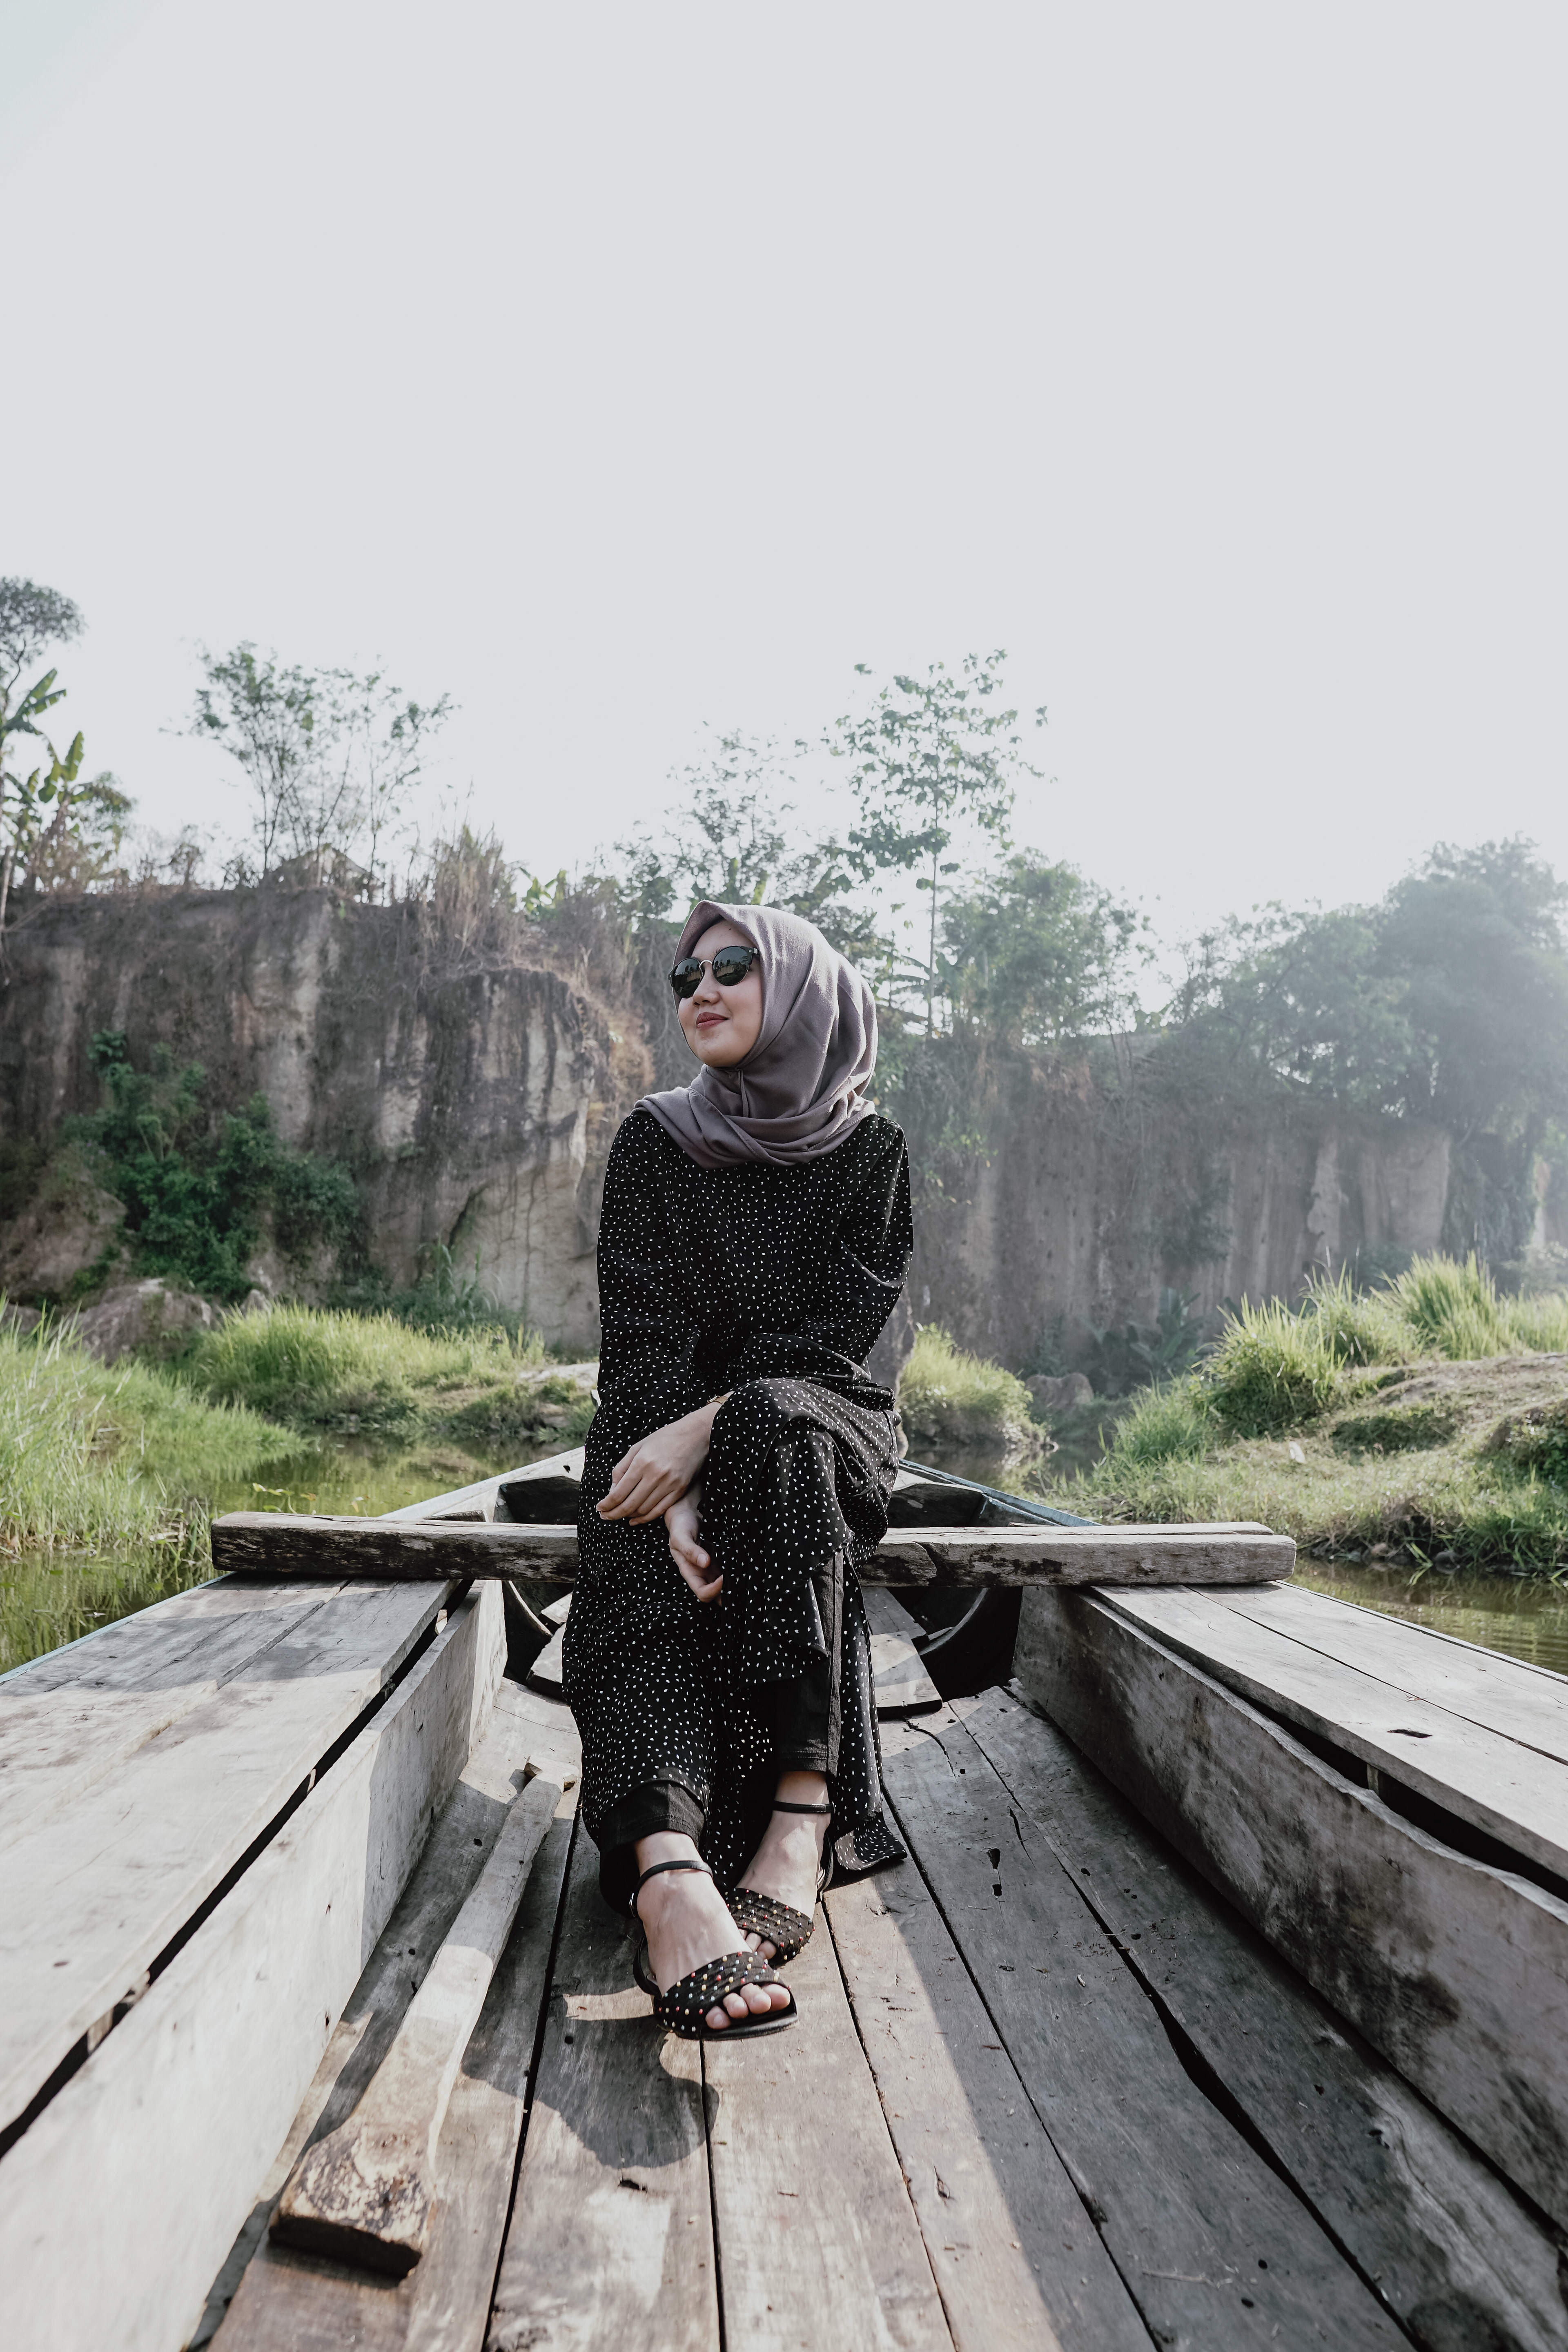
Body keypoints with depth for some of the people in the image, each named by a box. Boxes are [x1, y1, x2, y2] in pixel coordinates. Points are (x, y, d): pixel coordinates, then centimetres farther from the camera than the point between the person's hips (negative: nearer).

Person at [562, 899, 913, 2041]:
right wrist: (677, 1492, -28)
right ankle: (669, 1872, -51)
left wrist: (702, 1430, -25)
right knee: (646, 1592, -30)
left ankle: (802, 1811, -39)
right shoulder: (656, 1143, 0)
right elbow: (645, 1335, -11)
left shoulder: (870, 1151, 0)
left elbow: (839, 1329, -10)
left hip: (819, 1424, 0)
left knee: (774, 1425, -35)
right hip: (666, 1434, 1)